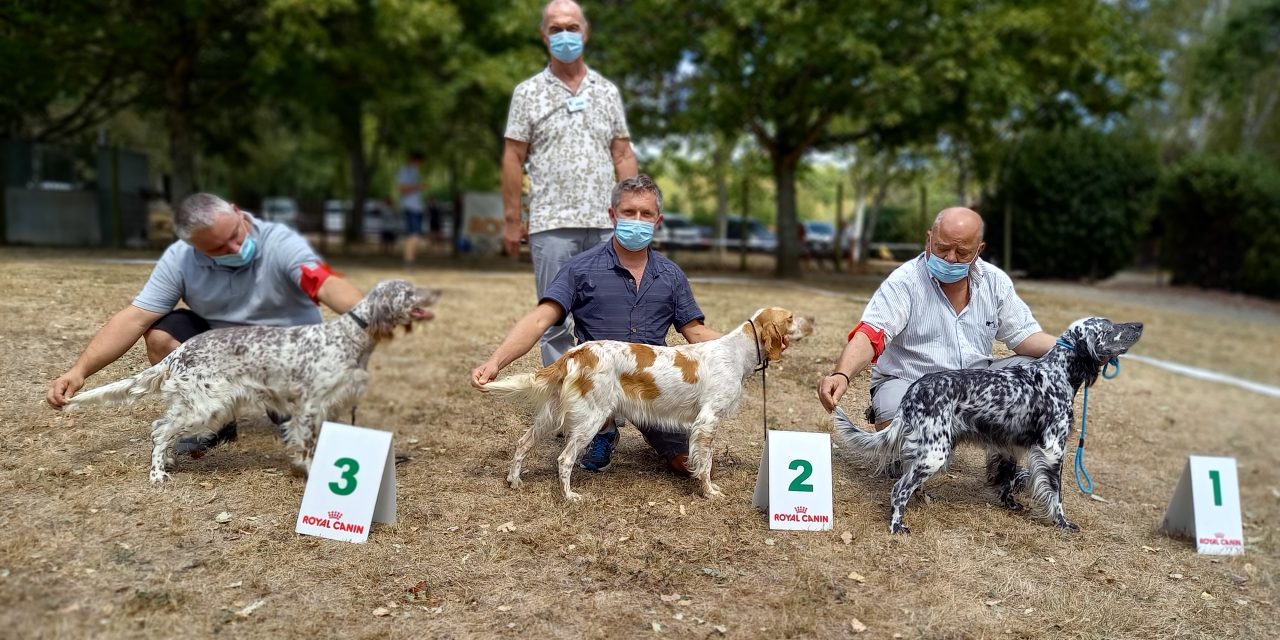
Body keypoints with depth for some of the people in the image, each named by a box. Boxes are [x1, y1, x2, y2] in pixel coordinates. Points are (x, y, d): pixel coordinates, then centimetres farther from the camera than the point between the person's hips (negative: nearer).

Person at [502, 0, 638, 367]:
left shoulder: (608, 92, 12)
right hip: (552, 225, -2)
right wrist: (512, 220, -3)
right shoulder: (528, 93, 4)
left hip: (604, 224, 3)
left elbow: (623, 156, 10)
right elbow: (513, 159, 1)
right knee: (557, 321, 1)